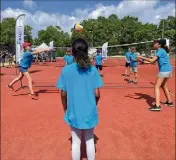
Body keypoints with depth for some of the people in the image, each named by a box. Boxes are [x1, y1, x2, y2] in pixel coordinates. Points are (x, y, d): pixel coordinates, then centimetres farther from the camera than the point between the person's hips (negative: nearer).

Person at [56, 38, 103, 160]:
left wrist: (66, 108, 11)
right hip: (90, 112, 1)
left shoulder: (66, 70, -11)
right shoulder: (93, 70, -10)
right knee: (90, 140, 19)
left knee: (76, 142, 16)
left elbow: (63, 94, -6)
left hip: (74, 113, 0)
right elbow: (97, 94, -8)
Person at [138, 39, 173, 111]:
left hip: (164, 71, -10)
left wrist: (142, 57, -13)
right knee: (163, 86, 23)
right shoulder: (162, 50, 17)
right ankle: (169, 102, 33)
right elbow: (154, 61, 16)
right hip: (168, 70, 10)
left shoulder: (160, 51, -11)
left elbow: (152, 60, -21)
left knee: (156, 87, -9)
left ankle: (157, 106, -16)